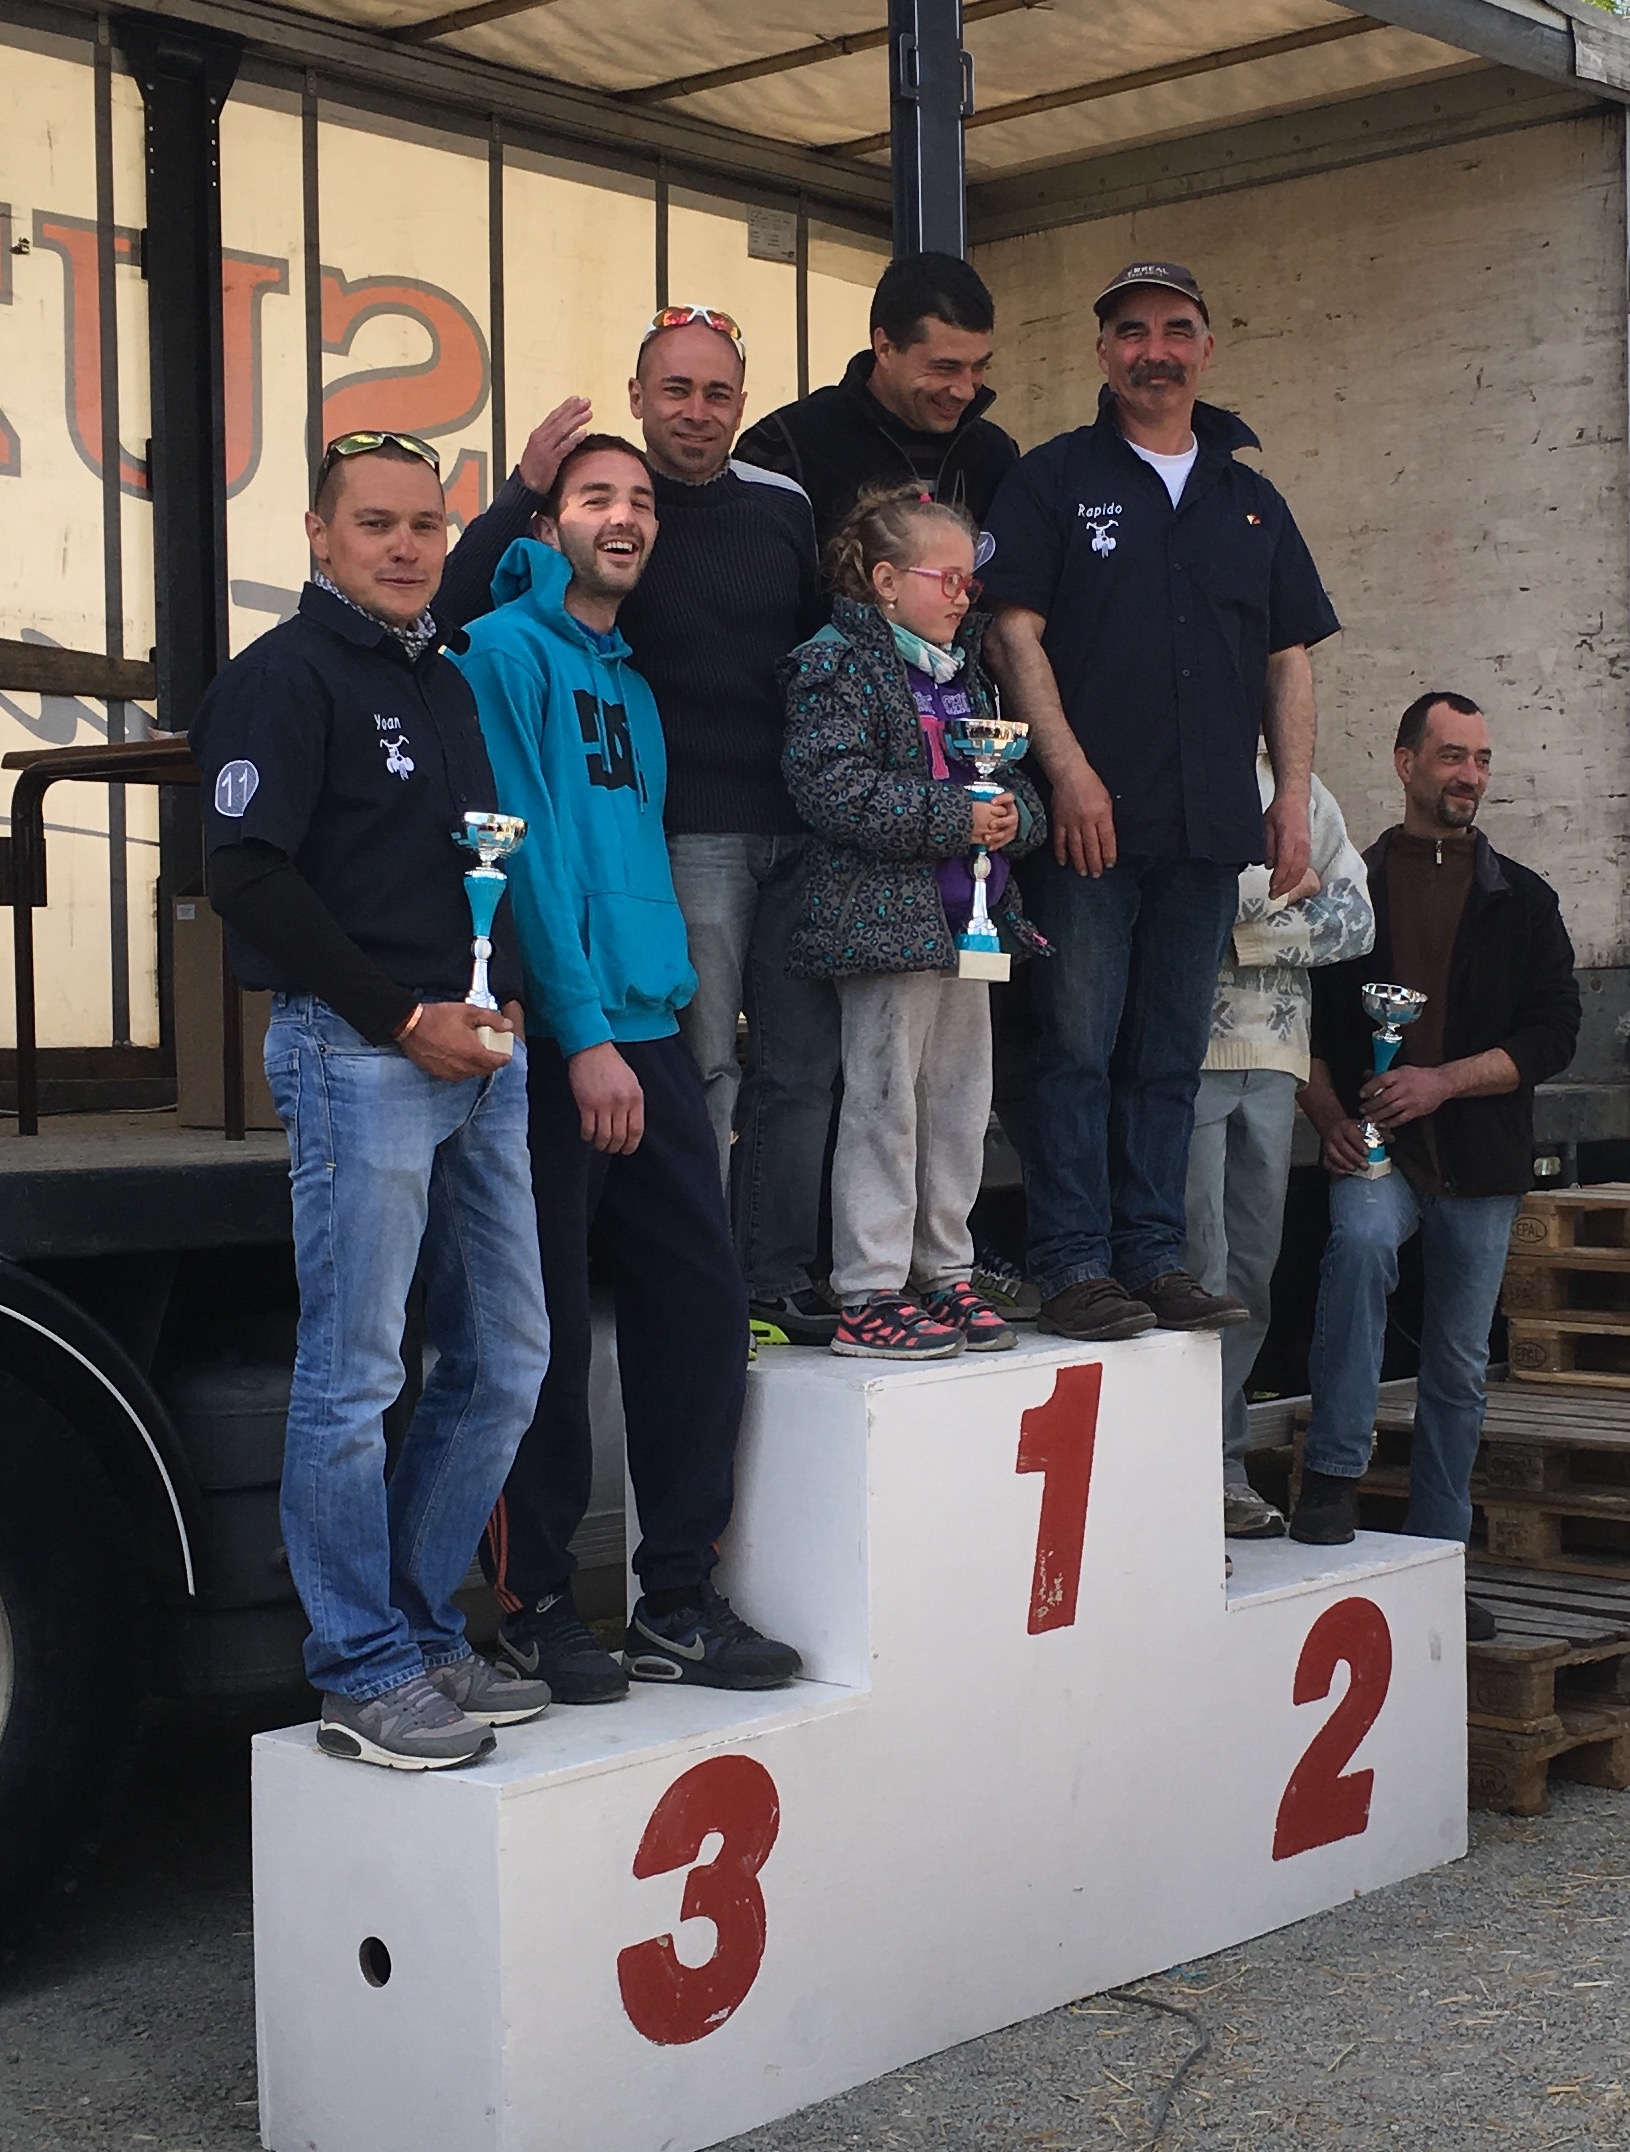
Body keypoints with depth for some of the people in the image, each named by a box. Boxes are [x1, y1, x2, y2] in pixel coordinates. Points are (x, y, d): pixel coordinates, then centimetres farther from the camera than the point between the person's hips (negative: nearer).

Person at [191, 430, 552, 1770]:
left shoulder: (451, 681, 19)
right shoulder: (285, 677, -4)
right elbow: (251, 878, -13)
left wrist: (508, 1003, 7)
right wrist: (404, 1018, -14)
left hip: (482, 1052, 8)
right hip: (359, 1055, -8)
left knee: (505, 1360, 10)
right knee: (354, 1380, -4)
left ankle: (424, 1632, 22)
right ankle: (363, 1675, 6)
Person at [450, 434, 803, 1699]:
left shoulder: (630, 682, 21)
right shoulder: (506, 651, -4)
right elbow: (526, 851, -12)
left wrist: (665, 1005, 14)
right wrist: (583, 1034, -17)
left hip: (647, 1033, 8)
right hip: (549, 1043, -7)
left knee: (703, 1304, 5)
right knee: (547, 1332, -2)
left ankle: (679, 1604, 14)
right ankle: (536, 1608, 11)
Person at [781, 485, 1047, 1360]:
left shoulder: (964, 672, 17)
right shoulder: (836, 665, -8)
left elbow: (1013, 780, 23)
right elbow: (835, 788, -20)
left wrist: (1011, 815, -1)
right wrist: (954, 818, -19)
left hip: (967, 918, 8)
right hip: (885, 917, -8)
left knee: (960, 1103, 12)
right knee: (884, 1103, -4)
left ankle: (944, 1273, 22)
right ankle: (869, 1295, 2)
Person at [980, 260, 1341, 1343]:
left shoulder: (1251, 501, 18)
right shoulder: (1054, 479, 5)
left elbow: (1291, 658, 17)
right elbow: (1015, 631, -4)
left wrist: (1293, 795, 5)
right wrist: (1071, 770, -14)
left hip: (1209, 826, 4)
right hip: (1089, 817, -4)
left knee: (1172, 1058, 7)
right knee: (1079, 1049, -5)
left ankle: (1155, 1257, 13)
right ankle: (1074, 1265, -1)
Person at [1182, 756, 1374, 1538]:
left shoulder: (1304, 794, 17)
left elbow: (1356, 921, 8)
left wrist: (1250, 931, -6)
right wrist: (1280, 887, -8)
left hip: (1273, 1056, 6)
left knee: (1253, 1269, 7)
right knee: (1199, 1267, -8)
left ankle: (1221, 1469, 15)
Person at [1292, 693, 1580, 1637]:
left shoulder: (1522, 898, 9)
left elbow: (1554, 1033, 1)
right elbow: (1306, 1026, 7)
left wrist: (1441, 1082, -12)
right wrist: (1331, 1120, -9)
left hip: (1483, 1161, 2)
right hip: (1375, 1148, -2)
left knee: (1460, 1366, 7)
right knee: (1362, 1239, -33)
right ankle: (1334, 1472, -26)